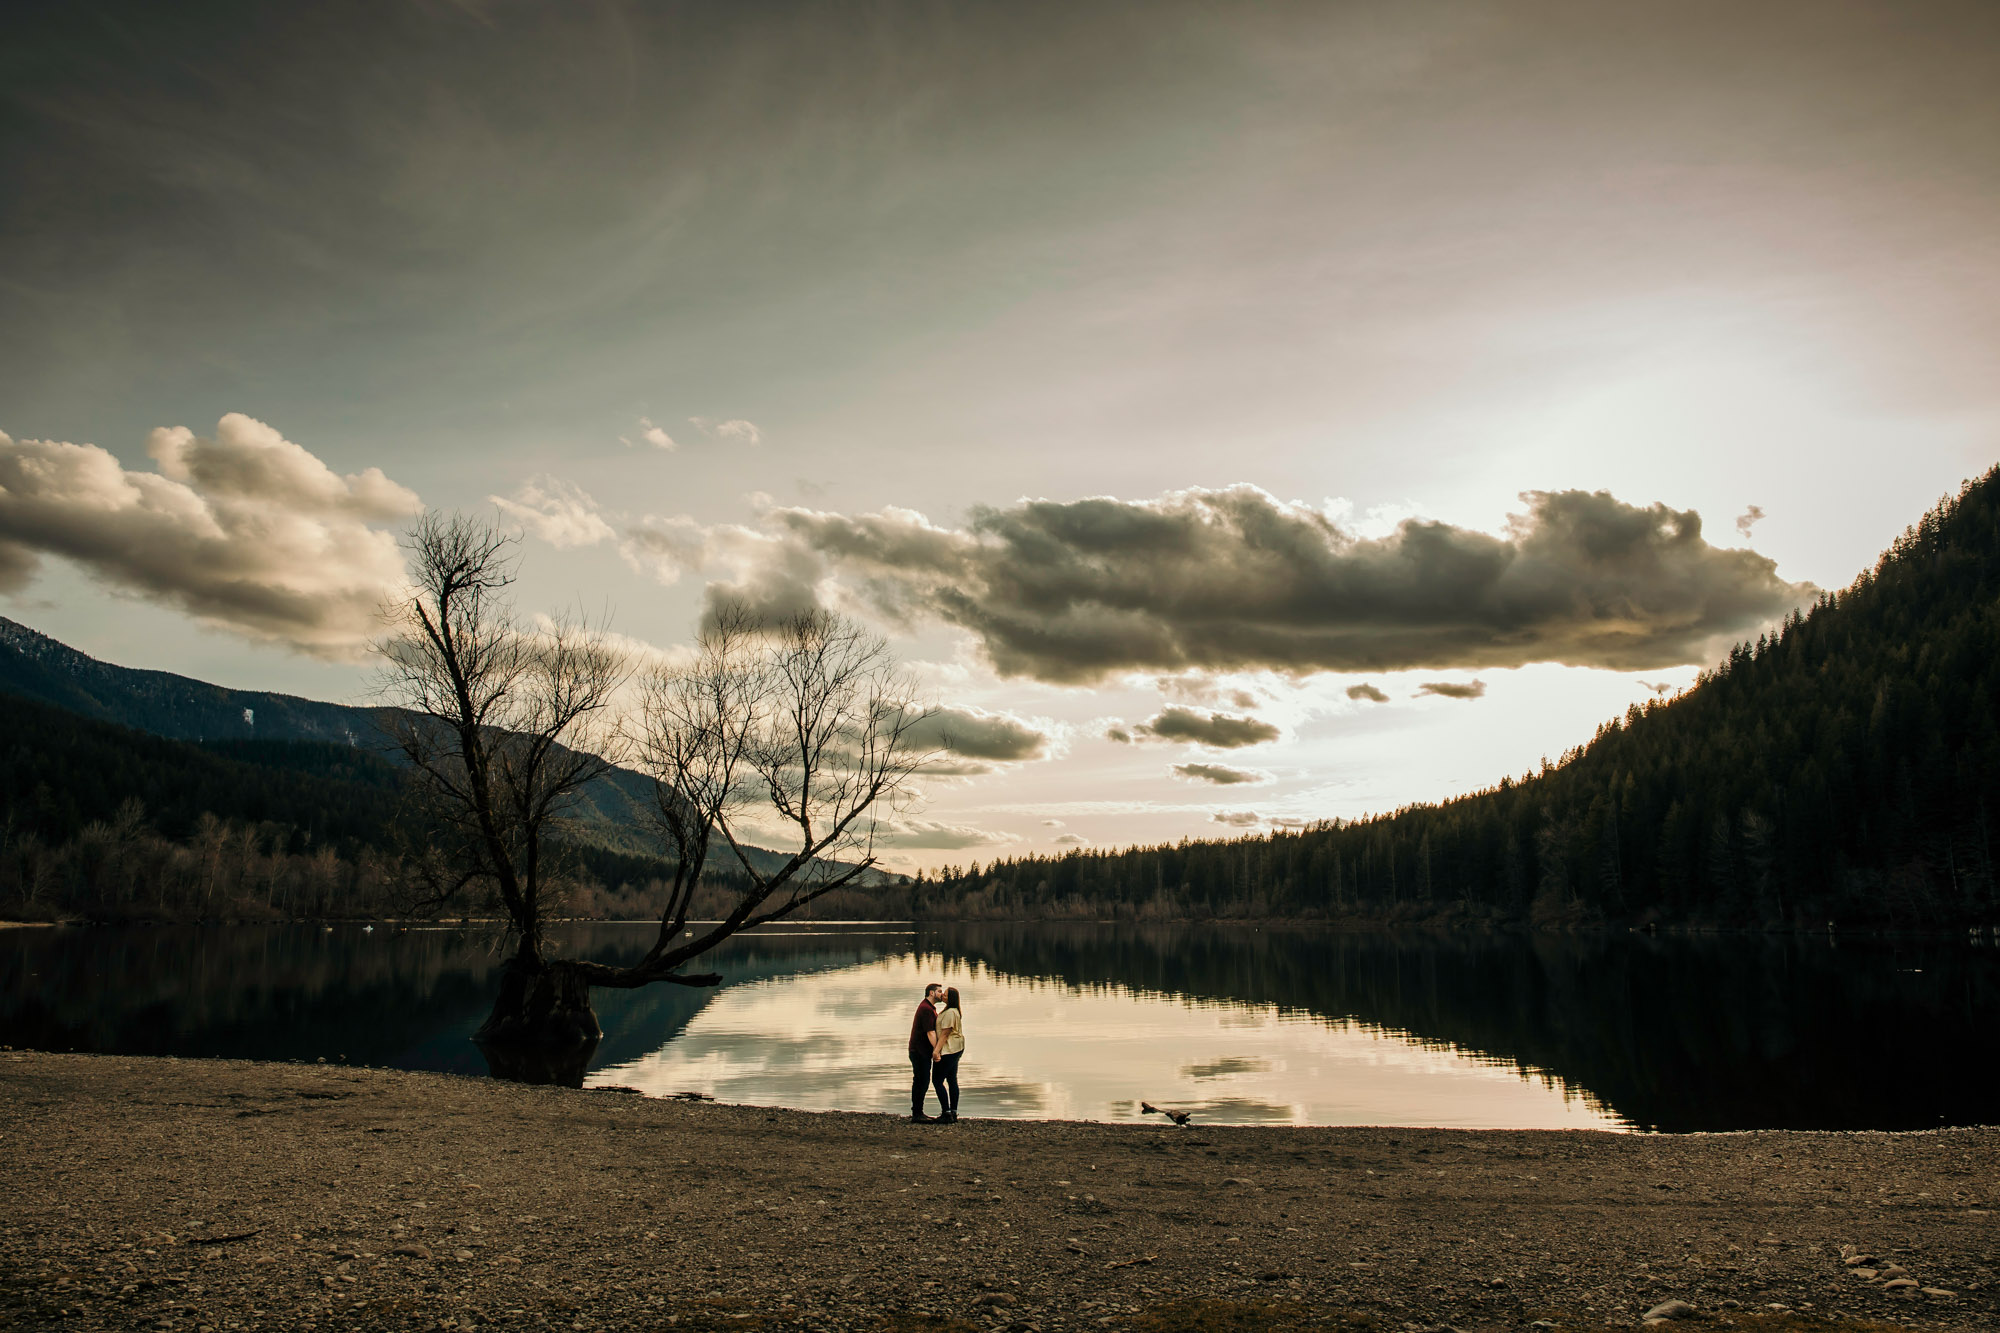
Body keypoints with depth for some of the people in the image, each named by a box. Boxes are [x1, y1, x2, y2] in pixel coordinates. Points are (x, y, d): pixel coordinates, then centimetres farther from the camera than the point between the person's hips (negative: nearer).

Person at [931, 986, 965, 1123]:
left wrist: (937, 1050, -25)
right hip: (956, 1049, 10)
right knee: (952, 1080, 12)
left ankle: (946, 1113, -6)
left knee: (937, 1080, -4)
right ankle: (954, 1112, 15)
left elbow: (944, 1034, -23)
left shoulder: (950, 1013, -20)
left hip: (948, 1050, -10)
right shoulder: (957, 1011, 12)